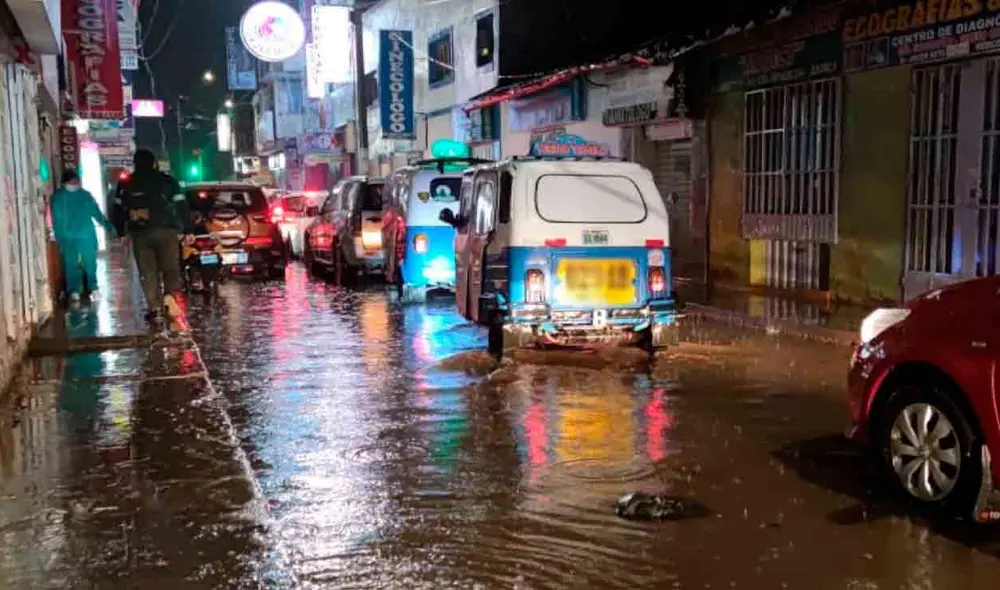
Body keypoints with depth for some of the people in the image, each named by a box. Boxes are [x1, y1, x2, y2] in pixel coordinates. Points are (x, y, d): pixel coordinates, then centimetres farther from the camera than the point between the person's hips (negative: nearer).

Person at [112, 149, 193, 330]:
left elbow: (118, 210, 11)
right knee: (170, 268, 0)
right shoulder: (167, 181, 6)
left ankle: (155, 310, -1)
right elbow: (182, 206, 2)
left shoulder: (126, 185, 11)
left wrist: (122, 233, 19)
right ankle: (171, 296, -29)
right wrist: (187, 231, 4)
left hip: (140, 233, 1)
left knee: (148, 273, 6)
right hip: (166, 231, -1)